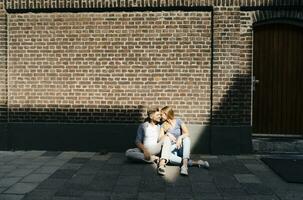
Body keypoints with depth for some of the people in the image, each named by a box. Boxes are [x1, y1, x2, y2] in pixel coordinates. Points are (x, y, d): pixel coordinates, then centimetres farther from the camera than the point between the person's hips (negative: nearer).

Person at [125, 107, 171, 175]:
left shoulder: (159, 127, 13)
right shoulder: (143, 126, 6)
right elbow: (138, 141, 0)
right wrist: (144, 149, -19)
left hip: (156, 150, 1)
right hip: (144, 149, 0)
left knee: (167, 139, -29)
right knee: (128, 153, -28)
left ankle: (162, 164, -46)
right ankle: (150, 158, -33)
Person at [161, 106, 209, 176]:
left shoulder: (178, 121, 0)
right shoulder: (163, 125, 6)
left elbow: (187, 133, -11)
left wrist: (180, 137, -30)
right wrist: (167, 134, -18)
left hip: (181, 148, 0)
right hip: (172, 149, 1)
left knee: (186, 138, -33)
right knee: (167, 156, -36)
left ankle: (184, 165, -43)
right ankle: (195, 162, -30)